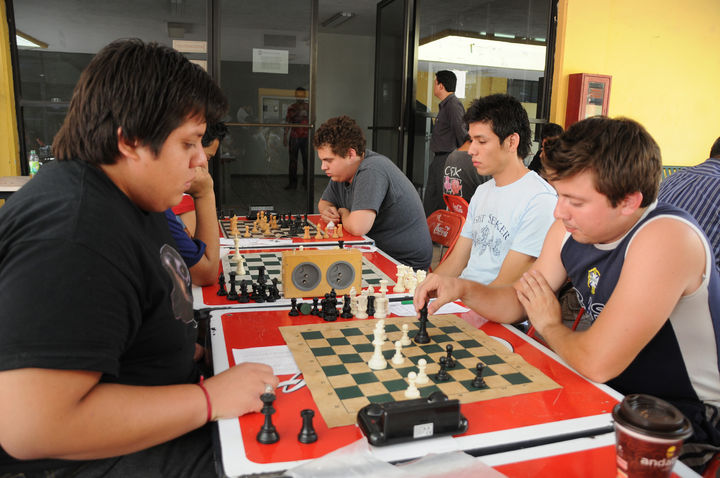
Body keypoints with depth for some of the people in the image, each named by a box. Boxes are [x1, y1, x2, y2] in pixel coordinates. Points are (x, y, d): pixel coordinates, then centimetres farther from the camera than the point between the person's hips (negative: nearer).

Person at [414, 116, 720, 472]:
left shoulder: (664, 239, -31)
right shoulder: (572, 227, -6)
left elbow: (595, 362, -32)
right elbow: (516, 304, 3)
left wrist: (549, 326, -12)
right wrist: (462, 289, -16)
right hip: (613, 396, 7)